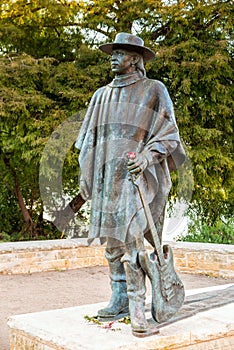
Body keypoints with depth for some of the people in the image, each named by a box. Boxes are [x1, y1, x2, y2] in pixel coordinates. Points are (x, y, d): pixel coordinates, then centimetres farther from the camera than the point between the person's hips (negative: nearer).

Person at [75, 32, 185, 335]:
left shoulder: (154, 91, 3)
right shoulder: (102, 95, 18)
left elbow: (169, 134, -2)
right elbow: (89, 136, 20)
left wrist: (146, 156, -19)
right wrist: (84, 175, 13)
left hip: (141, 175, -5)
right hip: (108, 177, 6)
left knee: (132, 238, -13)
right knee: (113, 239, 6)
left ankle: (137, 307, -6)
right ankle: (120, 299, 16)